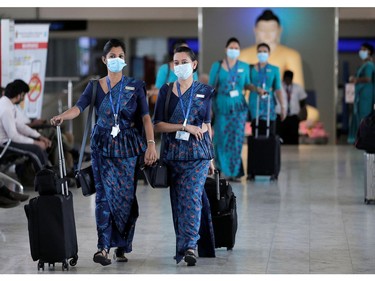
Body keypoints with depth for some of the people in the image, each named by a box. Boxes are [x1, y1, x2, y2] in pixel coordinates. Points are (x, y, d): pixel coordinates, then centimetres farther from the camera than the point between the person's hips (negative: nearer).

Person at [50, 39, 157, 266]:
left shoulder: (135, 86, 3)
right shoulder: (95, 87, 4)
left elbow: (146, 117, -3)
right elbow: (79, 107, -11)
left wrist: (151, 144, -15)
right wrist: (62, 116, -32)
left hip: (128, 146, 0)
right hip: (104, 146, 0)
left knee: (127, 196, 0)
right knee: (105, 195, -8)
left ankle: (122, 247, 11)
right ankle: (104, 247, -12)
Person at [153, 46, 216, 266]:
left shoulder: (204, 91, 7)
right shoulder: (166, 91, 6)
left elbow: (207, 125, 13)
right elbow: (157, 124, -1)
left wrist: (211, 157, 12)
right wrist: (185, 127, -13)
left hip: (198, 154, -2)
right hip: (173, 154, 2)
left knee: (192, 197, -16)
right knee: (177, 202, 4)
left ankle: (189, 246, -24)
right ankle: (185, 246, 14)